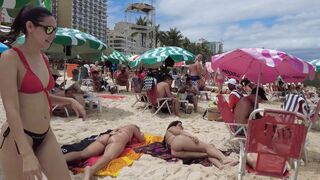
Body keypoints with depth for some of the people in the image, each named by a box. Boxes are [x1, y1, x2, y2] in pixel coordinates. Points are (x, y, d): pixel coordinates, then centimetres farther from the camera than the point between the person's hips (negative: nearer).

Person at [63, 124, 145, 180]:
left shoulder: (119, 128, 43)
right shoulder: (133, 127, 32)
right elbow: (141, 140, 40)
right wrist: (141, 135, 61)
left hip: (104, 137, 5)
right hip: (118, 139, -5)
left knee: (82, 154, -13)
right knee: (108, 157, -32)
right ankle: (91, 169, -63)